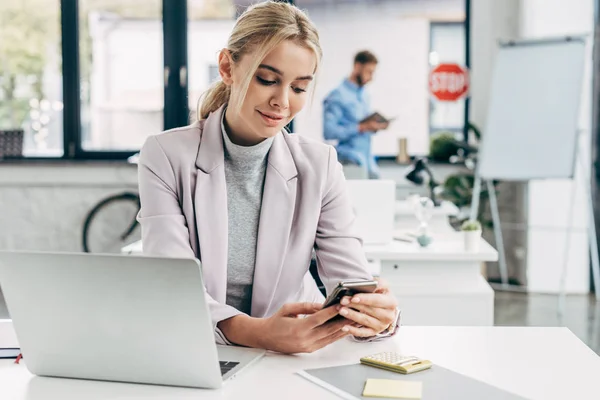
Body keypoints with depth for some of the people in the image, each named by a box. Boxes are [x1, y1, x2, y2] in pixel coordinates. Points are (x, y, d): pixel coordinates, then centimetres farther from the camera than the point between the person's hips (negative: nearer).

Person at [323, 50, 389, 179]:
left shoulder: (364, 96, 17)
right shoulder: (337, 96, -8)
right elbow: (329, 131, -18)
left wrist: (374, 127, 4)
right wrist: (361, 128, -19)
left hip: (368, 159, 8)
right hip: (350, 159, -8)